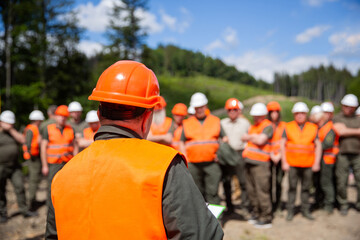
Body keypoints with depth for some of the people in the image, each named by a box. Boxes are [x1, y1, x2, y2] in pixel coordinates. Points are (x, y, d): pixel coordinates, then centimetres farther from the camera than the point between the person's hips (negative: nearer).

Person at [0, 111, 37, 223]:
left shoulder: (13, 132, 10)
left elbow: (22, 140, -4)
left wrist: (11, 130, -10)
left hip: (15, 166, 4)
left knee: (20, 187, 2)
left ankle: (24, 210, 10)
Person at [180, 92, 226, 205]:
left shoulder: (215, 121, 12)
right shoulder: (187, 123, 11)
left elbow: (224, 139, 14)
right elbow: (181, 144, 13)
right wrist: (186, 159, 1)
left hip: (212, 163, -1)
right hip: (193, 164, 1)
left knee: (212, 191, -7)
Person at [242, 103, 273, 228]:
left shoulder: (268, 126, -4)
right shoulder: (253, 126, 21)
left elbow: (260, 140, -16)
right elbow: (245, 138, 20)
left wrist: (249, 137, 1)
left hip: (260, 163, -8)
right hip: (249, 162, 8)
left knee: (262, 191, -5)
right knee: (251, 190, 12)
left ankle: (266, 218, 3)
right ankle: (256, 213, 25)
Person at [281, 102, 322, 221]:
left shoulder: (313, 128, 6)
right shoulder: (288, 127, 3)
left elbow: (318, 145, 8)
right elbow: (283, 145, 4)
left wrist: (317, 163, 1)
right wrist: (284, 162, -2)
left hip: (308, 164, 1)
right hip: (292, 164, -1)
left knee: (306, 188, 7)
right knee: (292, 187, 1)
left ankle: (305, 210, 20)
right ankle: (290, 211, 10)